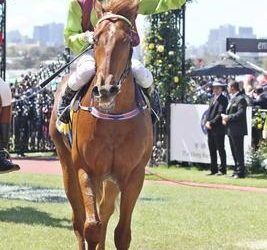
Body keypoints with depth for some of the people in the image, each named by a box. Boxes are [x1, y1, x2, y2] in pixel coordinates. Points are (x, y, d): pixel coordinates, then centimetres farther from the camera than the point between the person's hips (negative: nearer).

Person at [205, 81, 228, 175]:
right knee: (212, 150, 9)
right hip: (210, 129, 8)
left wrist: (211, 123, -16)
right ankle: (213, 169, 15)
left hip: (218, 129, -8)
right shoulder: (213, 98, 18)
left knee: (220, 149, -2)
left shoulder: (223, 99, -7)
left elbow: (220, 114, -15)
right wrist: (207, 122, 1)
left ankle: (222, 170, 2)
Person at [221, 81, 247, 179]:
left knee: (238, 152, -6)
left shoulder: (240, 99, -13)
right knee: (234, 152, 15)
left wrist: (228, 117, -20)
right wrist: (225, 118, 6)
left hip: (237, 130, -10)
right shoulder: (232, 98, 18)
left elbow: (240, 113, -22)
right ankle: (237, 170, 22)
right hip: (231, 130, 10)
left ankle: (240, 172, -4)